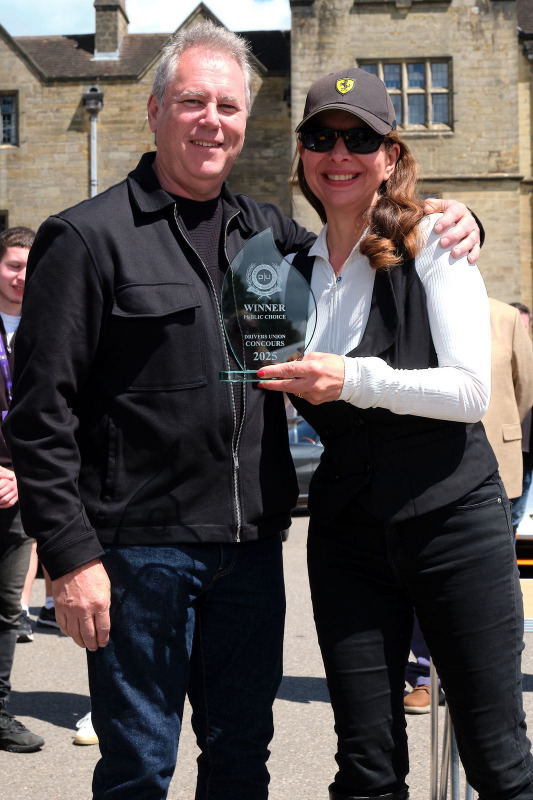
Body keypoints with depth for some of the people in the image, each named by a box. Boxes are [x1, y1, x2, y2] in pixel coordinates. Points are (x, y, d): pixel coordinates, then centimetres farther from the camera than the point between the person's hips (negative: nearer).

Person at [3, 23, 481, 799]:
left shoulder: (264, 230, 10)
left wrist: (448, 228, 2)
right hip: (141, 551, -5)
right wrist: (71, 555, -14)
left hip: (251, 547, 5)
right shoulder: (89, 237, -6)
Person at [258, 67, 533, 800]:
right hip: (346, 534, 5)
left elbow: (471, 390, -14)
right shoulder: (297, 272, 11)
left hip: (453, 520, -4)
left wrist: (354, 379, -22)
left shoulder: (431, 250, -4)